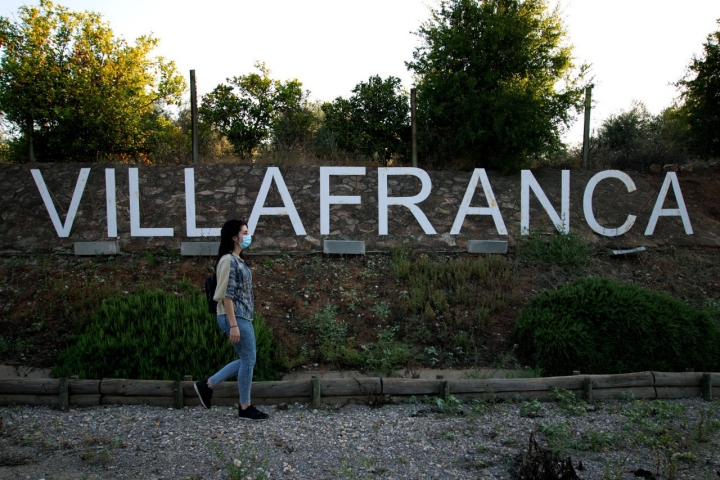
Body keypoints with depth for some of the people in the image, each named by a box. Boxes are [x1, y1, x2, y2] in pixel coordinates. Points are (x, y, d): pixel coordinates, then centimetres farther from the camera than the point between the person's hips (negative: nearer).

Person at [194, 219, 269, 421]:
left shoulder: (238, 259, 15)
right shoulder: (228, 260, -15)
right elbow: (227, 295, -19)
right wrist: (233, 325, -21)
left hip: (243, 317, 10)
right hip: (234, 317, -10)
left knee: (246, 360, 15)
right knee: (248, 360, -1)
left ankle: (207, 385, 22)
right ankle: (245, 408, 12)